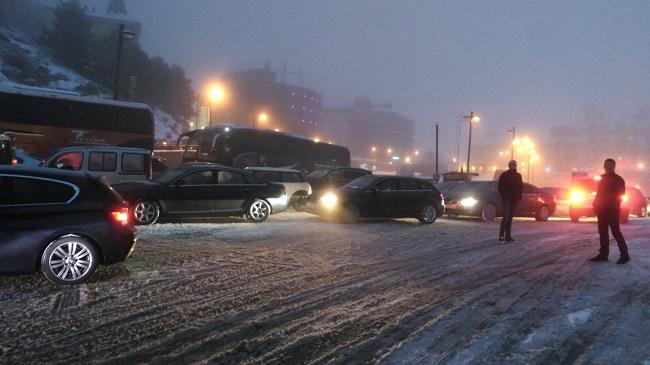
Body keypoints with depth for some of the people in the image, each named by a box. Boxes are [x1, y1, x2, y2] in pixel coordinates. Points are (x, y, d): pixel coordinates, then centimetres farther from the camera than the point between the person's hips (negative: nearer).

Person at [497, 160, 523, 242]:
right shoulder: (504, 175, -2)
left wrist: (518, 196, 6)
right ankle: (501, 235, -9)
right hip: (506, 198, -5)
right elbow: (500, 187, -3)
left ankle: (508, 236, 9)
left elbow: (521, 187, 17)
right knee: (506, 216, -15)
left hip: (514, 199, 5)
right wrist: (504, 195, -12)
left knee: (510, 217, 7)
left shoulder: (518, 176, 13)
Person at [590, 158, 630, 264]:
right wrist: (596, 205, 7)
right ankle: (603, 254, 14)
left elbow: (620, 195, -9)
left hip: (612, 210, -7)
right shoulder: (602, 179, 15)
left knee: (616, 232, -9)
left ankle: (625, 255, -4)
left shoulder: (618, 179, -3)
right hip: (602, 210, 7)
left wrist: (612, 205, -17)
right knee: (603, 232, 8)